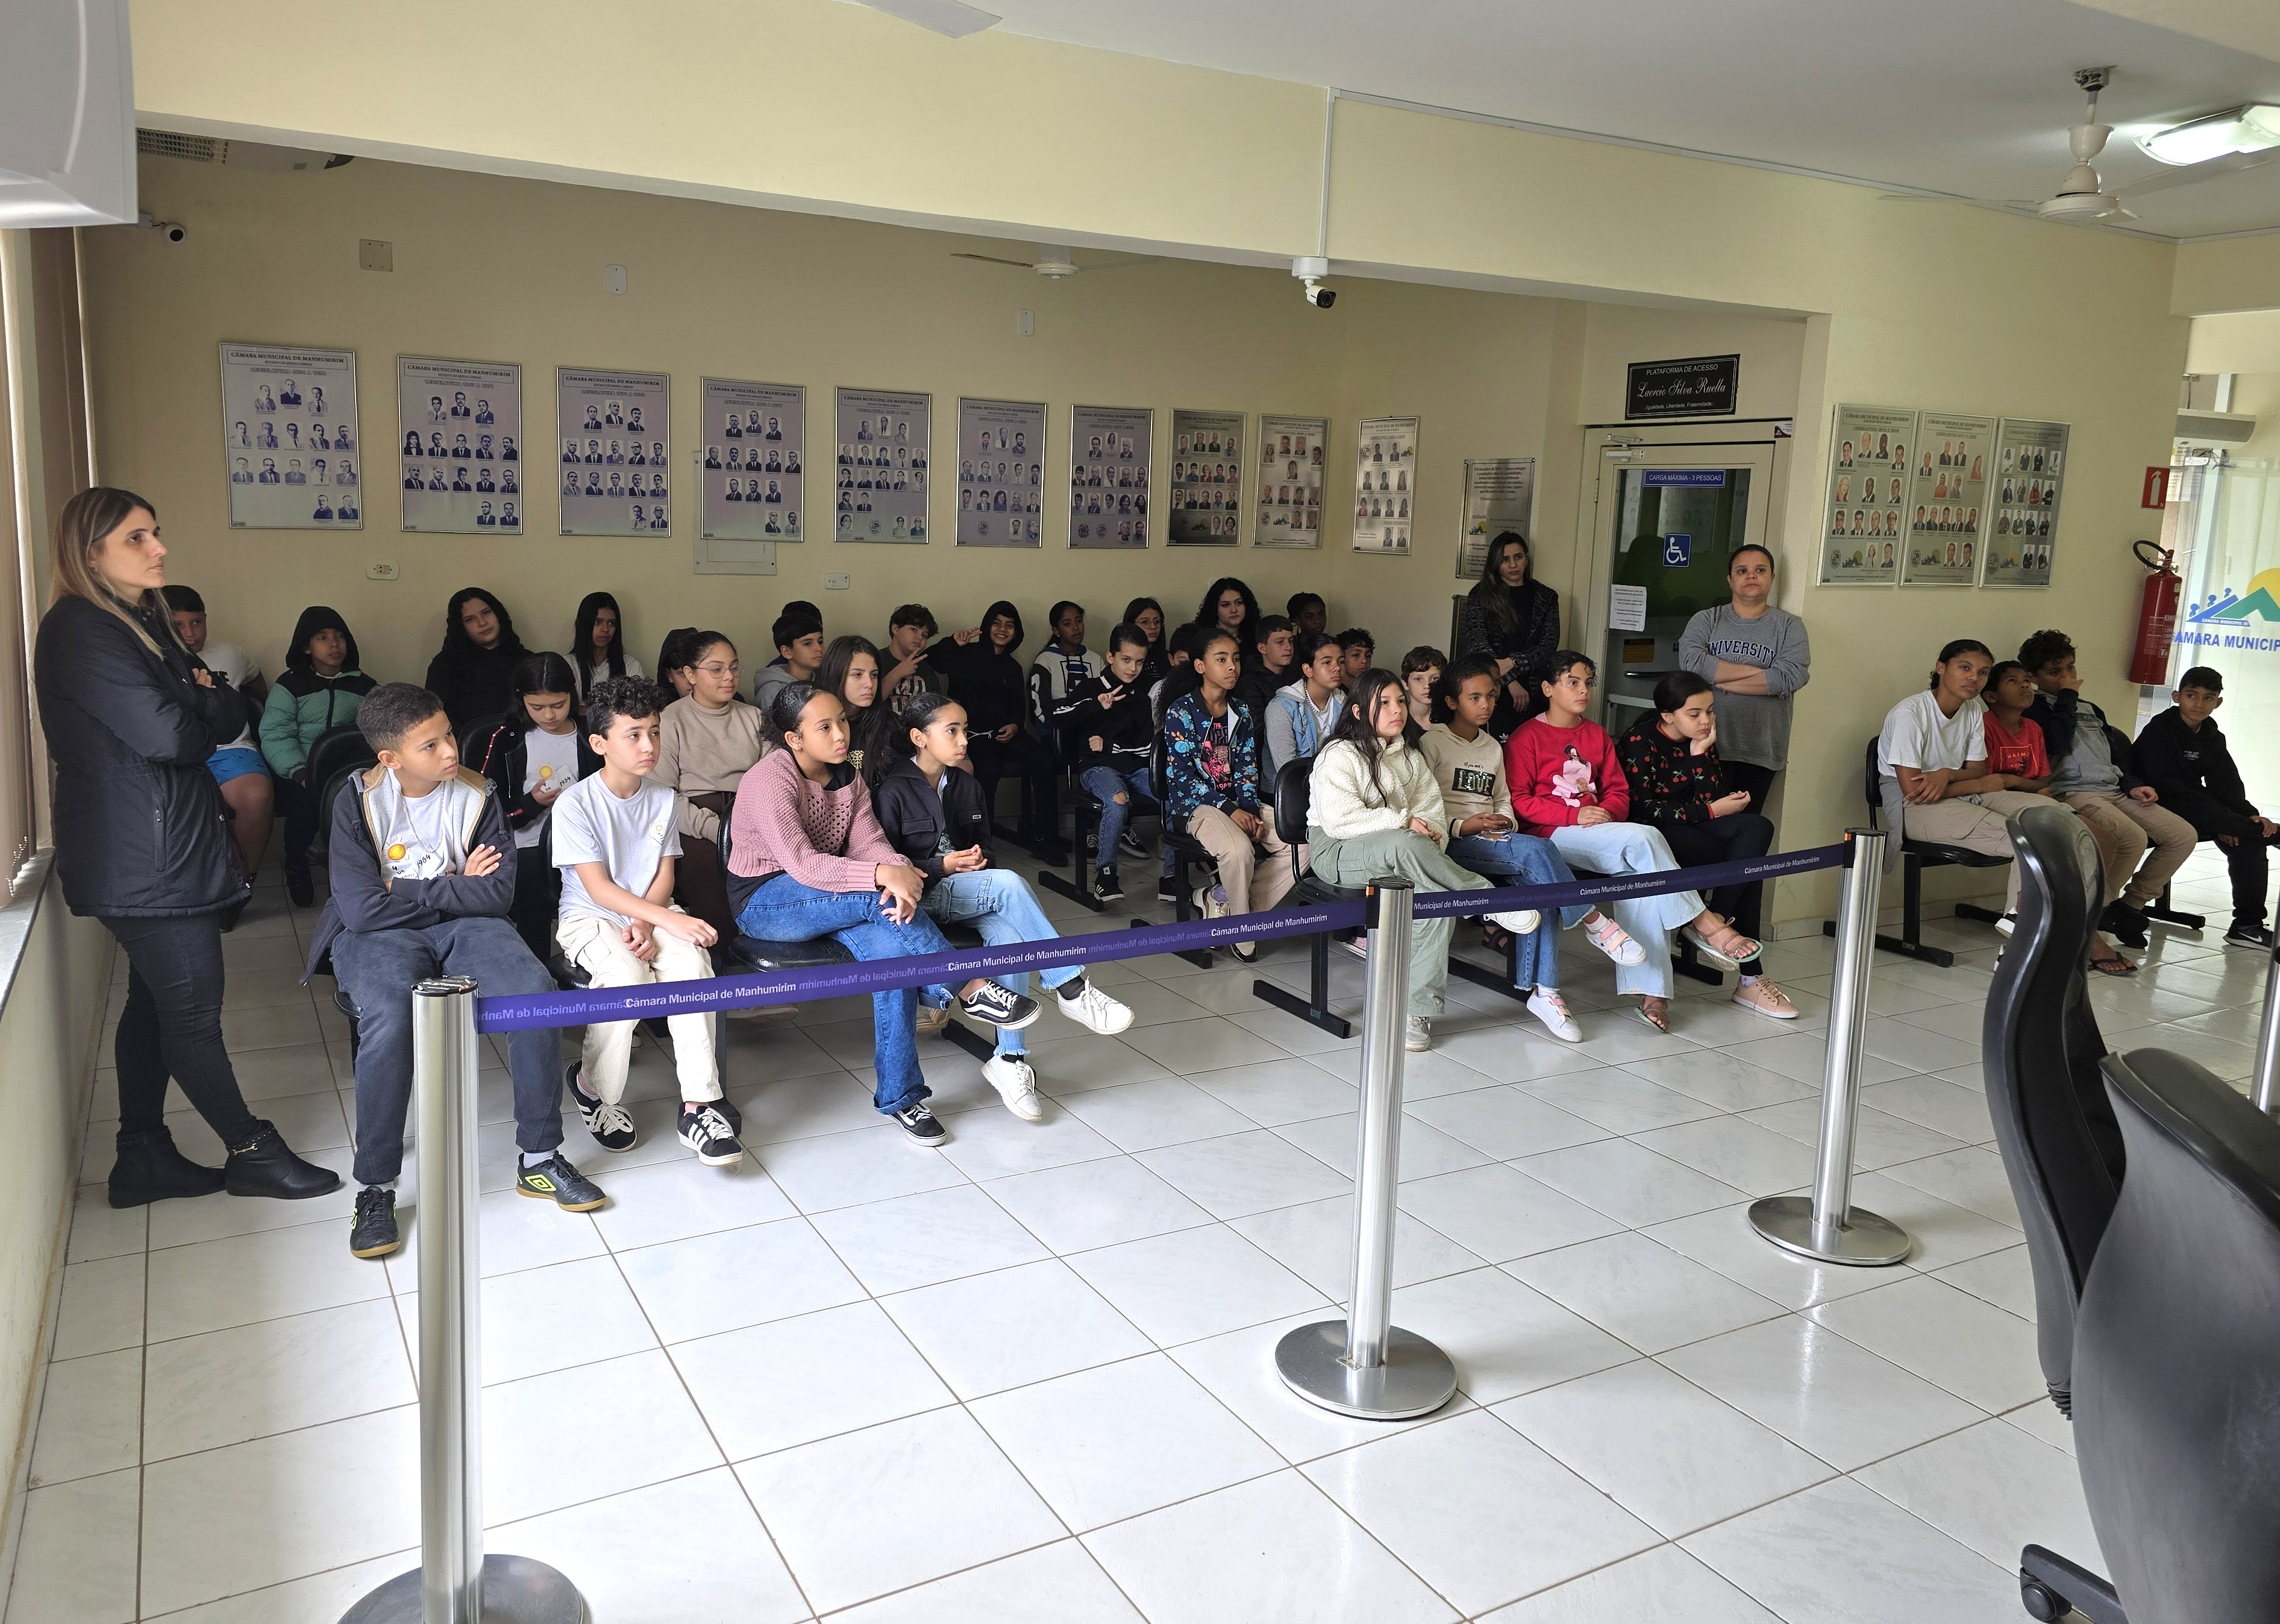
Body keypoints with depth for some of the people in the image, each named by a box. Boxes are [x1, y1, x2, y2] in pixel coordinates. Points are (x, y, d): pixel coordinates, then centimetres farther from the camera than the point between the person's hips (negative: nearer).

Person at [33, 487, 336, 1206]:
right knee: (193, 1010, 0)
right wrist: (207, 709, -2)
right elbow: (169, 736, -22)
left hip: (166, 847, 10)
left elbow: (232, 716, 9)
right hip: (143, 858, -10)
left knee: (155, 1003, 14)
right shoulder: (81, 630, -14)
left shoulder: (144, 622, 15)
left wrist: (204, 700, -11)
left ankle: (143, 1157, 24)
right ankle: (253, 1154, 10)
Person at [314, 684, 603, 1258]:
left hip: (463, 928, 3)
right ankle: (375, 1188, -21)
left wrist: (419, 890, -12)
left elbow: (499, 893, -7)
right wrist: (456, 889, -10)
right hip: (380, 936, -2)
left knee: (535, 990, -26)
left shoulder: (477, 794, -1)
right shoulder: (359, 804, -9)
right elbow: (363, 909, -18)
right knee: (389, 1014, -35)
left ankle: (540, 1158, -13)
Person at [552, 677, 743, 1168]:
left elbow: (664, 876, 3)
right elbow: (598, 887, -17)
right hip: (589, 918, -4)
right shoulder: (575, 804, -11)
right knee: (628, 975, -35)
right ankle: (592, 1085, -7)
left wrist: (646, 923, -18)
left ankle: (698, 1106, -27)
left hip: (649, 911, 4)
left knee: (692, 960, -29)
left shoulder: (663, 799, 3)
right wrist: (668, 919, -29)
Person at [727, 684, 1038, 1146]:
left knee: (893, 948, -25)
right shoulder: (770, 780, -18)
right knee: (879, 898, -32)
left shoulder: (848, 777, 5)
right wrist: (884, 876, -39)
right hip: (765, 902, -6)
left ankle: (899, 1096, -17)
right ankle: (971, 990, -21)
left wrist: (902, 874, -31)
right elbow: (801, 863, -28)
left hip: (826, 900, 6)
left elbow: (870, 844, -6)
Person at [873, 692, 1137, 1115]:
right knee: (1009, 884, -31)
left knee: (1011, 936, -28)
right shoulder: (894, 789, -8)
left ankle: (1010, 1058, -26)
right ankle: (1068, 986, -25)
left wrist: (978, 858, -2)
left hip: (966, 895, 6)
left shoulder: (967, 785, 12)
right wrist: (943, 866, -19)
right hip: (920, 896, -6)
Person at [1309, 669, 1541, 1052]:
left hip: (1396, 856, 6)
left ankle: (1417, 1010, -26)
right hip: (1336, 853, -5)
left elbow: (1432, 813, 12)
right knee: (1403, 845, -39)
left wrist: (1432, 835, -11)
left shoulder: (1411, 759, 20)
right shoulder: (1340, 755, -2)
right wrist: (1401, 822, -17)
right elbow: (1339, 819, -16)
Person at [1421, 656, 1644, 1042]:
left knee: (1539, 885, -27)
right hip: (1452, 844, -6)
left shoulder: (1493, 747, 25)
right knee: (1537, 850, -31)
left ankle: (1543, 991, -28)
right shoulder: (1432, 742, 2)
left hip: (1494, 844, 6)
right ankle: (1594, 923, -18)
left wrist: (1505, 824, 2)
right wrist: (1463, 826, -18)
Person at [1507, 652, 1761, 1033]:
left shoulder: (1597, 735, 21)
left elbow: (1618, 791, 19)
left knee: (1642, 877, -27)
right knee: (1642, 838, -29)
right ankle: (1702, 923, -19)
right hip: (1549, 834, -6)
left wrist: (1608, 814, -5)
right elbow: (1519, 801, -7)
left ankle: (1650, 992, -30)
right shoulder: (1526, 737, 2)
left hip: (1599, 833, 6)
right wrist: (1576, 815, -17)